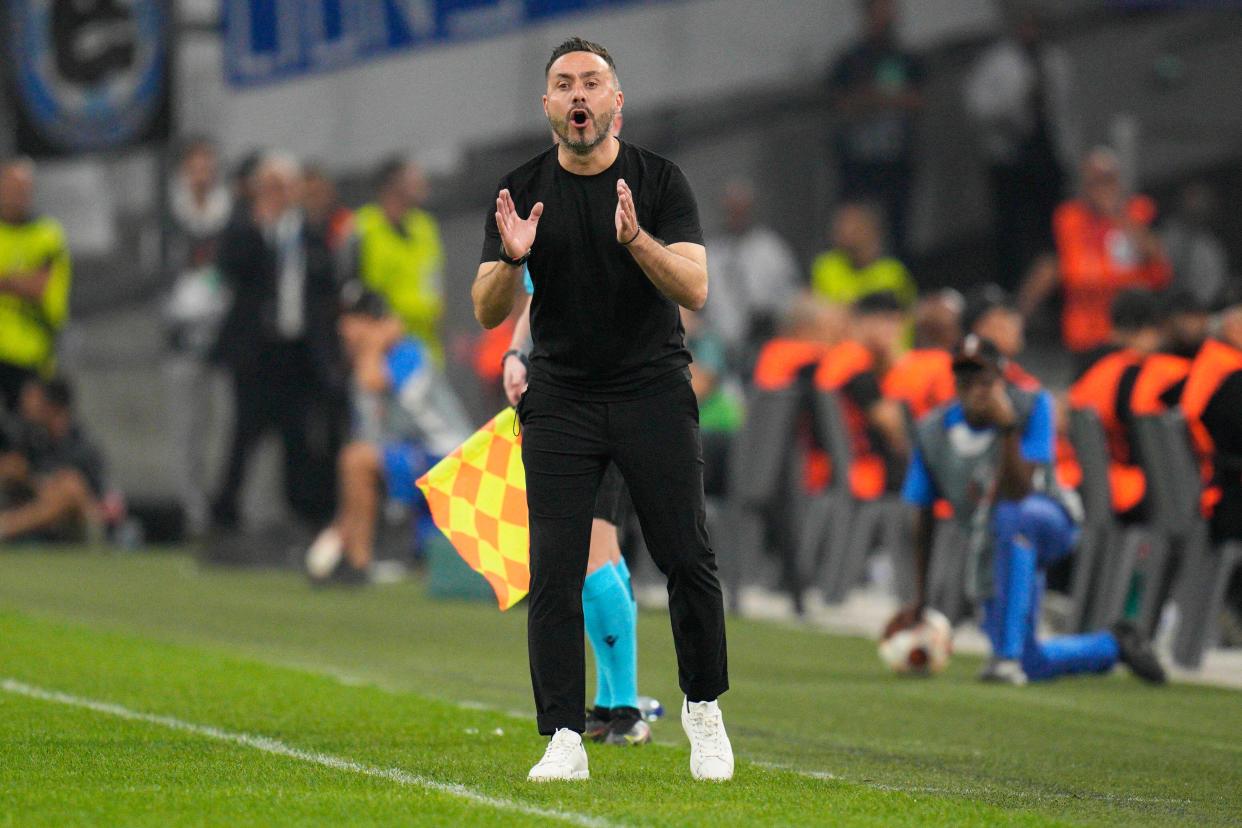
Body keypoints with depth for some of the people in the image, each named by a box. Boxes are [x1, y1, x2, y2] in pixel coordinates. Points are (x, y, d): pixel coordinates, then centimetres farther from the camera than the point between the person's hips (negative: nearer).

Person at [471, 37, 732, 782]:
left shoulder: (660, 182, -2)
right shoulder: (523, 191, 2)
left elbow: (695, 289, -12)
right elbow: (487, 313, 0)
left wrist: (636, 239, -29)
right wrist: (511, 260, -22)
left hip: (655, 394, -1)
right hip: (561, 402, 1)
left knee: (688, 559, -4)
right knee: (554, 572, -7)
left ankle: (704, 709, 16)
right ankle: (565, 739, -5)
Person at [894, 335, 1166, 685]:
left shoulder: (1032, 407, -17)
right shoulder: (932, 433, -8)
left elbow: (1020, 492, -27)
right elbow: (924, 522, 2)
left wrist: (1008, 429, -40)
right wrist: (919, 600, 3)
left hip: (1052, 522, -5)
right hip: (994, 555, 5)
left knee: (1012, 515, -42)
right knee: (1032, 666, 4)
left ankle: (1007, 655, -40)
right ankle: (1111, 647, 36)